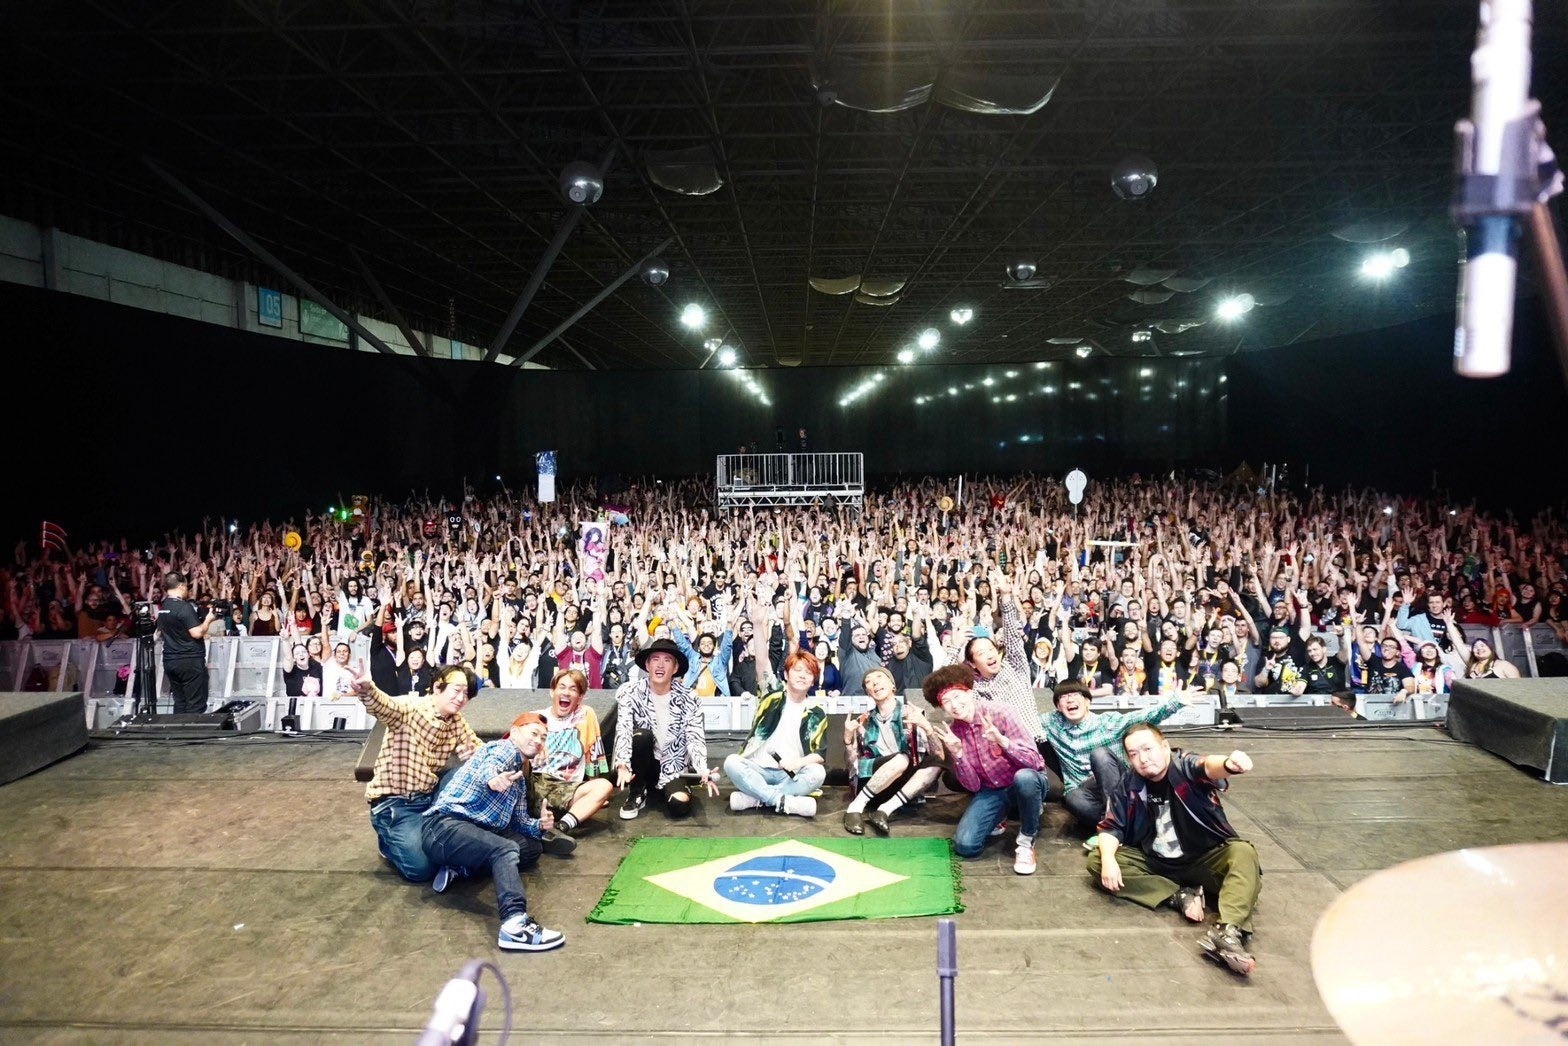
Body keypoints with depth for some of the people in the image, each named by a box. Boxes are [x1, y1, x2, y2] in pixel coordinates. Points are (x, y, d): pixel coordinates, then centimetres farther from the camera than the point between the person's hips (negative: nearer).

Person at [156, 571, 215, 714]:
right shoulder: (184, 606, -16)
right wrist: (208, 619, -4)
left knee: (179, 704, 11)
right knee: (195, 705, -3)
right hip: (190, 661, -8)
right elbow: (196, 633, -21)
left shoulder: (162, 607, 9)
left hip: (170, 661, 8)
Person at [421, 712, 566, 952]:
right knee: (506, 849, -32)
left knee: (533, 847, 7)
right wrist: (493, 779, -50)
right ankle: (515, 923, -53)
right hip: (444, 825, -10)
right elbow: (488, 767, -25)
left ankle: (458, 868, -6)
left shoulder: (520, 778, 25)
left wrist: (540, 825, 4)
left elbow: (519, 821, 27)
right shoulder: (505, 748, -1)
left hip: (474, 833, 10)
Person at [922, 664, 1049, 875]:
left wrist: (1002, 740, -42)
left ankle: (1026, 842, -14)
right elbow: (972, 786, -8)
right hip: (991, 791, 4)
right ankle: (998, 821, 18)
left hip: (1027, 783, -4)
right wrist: (956, 754, -24)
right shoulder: (953, 732, -6)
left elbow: (1033, 760, -25)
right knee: (964, 846, -16)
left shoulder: (998, 713, -20)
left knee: (1024, 777, -40)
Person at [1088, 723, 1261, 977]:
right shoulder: (1129, 787, -5)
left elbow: (1209, 767, -39)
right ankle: (1181, 896, -24)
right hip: (1153, 862, 3)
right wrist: (1108, 858, -27)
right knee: (1096, 860, -17)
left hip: (1203, 860, -3)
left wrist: (1230, 764, -64)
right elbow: (1111, 827, -5)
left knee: (1243, 853, -31)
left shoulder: (1185, 767, -16)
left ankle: (1227, 931, -52)